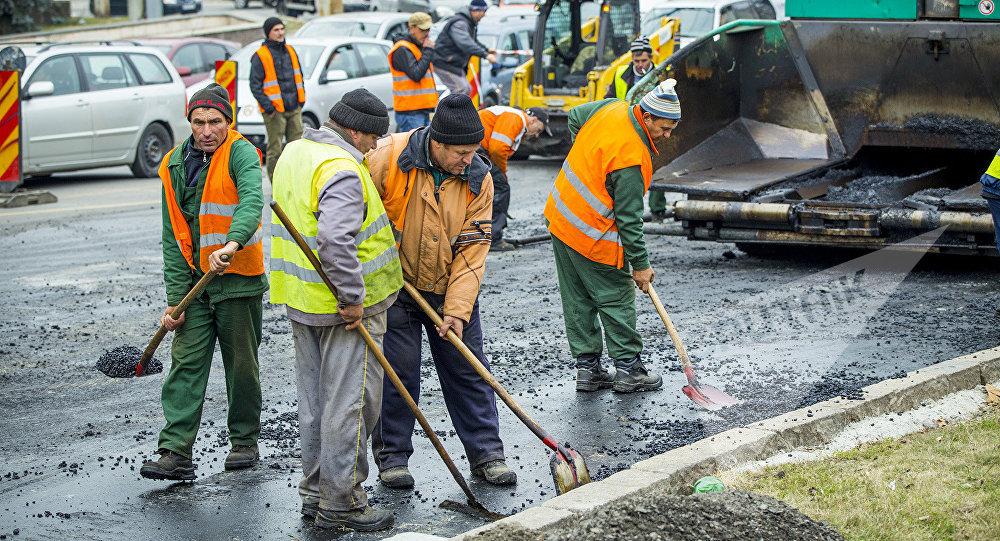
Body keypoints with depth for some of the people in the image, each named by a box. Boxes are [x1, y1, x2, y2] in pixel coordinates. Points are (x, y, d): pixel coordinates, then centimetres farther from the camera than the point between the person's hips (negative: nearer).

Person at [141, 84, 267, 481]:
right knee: (185, 364, -2)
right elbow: (172, 237, 6)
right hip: (193, 282, 4)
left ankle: (245, 442, 24)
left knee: (242, 365, 8)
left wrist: (232, 244, -48)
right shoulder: (174, 166, 5)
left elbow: (252, 202, -30)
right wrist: (175, 298, 0)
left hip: (239, 281, -4)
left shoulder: (241, 154, -9)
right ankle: (175, 452, -5)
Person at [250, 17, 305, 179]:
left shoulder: (290, 51, 14)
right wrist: (267, 105, -16)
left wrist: (301, 97, 11)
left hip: (294, 108, 6)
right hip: (274, 111, -6)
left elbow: (299, 76, 24)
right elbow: (255, 85, -8)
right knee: (275, 149, -3)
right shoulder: (260, 56, -6)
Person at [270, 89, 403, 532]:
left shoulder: (293, 152, 11)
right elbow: (334, 239, -33)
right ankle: (340, 503, 5)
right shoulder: (342, 170, -21)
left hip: (302, 300, 9)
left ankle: (315, 493, 26)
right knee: (350, 404, -1)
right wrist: (352, 298, -24)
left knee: (314, 400, 17)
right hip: (344, 308, -9)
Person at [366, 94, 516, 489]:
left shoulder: (478, 178, -10)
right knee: (397, 373, 2)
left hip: (450, 290, 3)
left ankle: (486, 453, 16)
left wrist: (457, 310, -17)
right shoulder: (389, 157, -21)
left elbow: (472, 250, -11)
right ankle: (392, 456, 16)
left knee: (468, 370, 6)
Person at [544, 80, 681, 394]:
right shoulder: (631, 158, -28)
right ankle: (628, 370, 13)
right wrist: (640, 264, -12)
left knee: (577, 300, 14)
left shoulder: (611, 108, -4)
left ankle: (587, 367, 21)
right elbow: (629, 218, -22)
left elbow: (575, 116, 19)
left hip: (561, 219, 9)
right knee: (617, 300, 6)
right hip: (593, 236, -9)